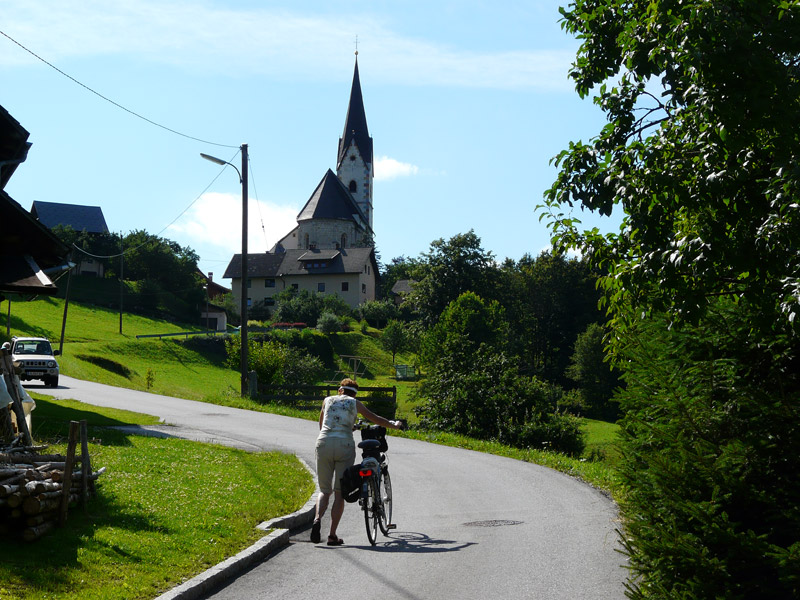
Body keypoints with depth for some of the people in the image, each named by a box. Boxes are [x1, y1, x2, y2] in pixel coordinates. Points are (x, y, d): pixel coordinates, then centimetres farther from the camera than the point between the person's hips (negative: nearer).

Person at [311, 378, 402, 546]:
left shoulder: (328, 400, 19)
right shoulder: (355, 403, 14)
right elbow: (376, 419, 24)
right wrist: (395, 425, 42)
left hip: (324, 443, 2)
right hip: (345, 445, -2)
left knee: (324, 490, 12)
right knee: (339, 493, 5)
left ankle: (317, 519, -16)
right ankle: (332, 535, 1)